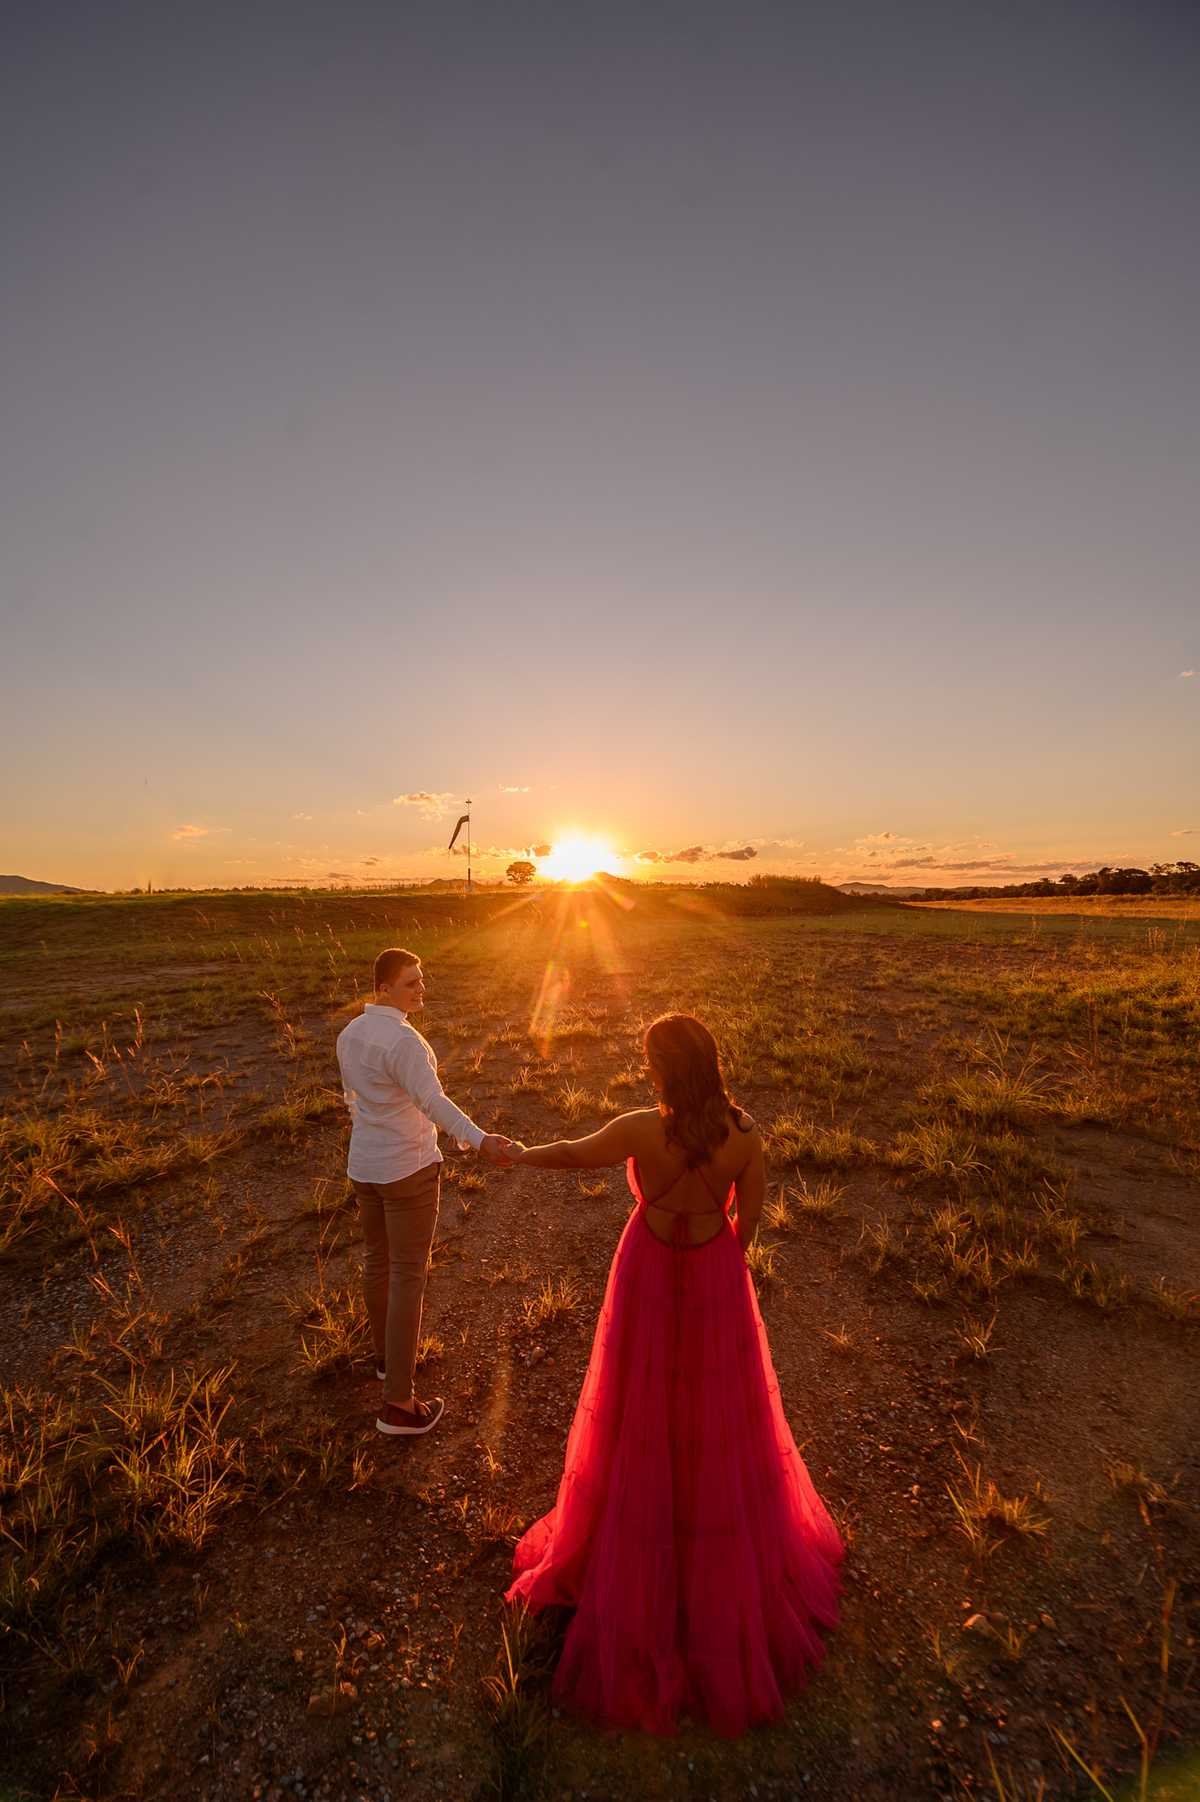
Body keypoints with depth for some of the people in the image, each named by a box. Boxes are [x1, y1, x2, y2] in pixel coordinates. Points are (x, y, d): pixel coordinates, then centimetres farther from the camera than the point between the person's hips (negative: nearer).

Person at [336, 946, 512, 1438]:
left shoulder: (349, 1034, 3)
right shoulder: (403, 1040, -26)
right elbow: (432, 1100, -40)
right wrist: (479, 1139, -49)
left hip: (364, 1166, 9)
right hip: (407, 1169, -8)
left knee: (378, 1260, 24)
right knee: (408, 1277, 3)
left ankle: (387, 1353, 46)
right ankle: (398, 1404, 13)